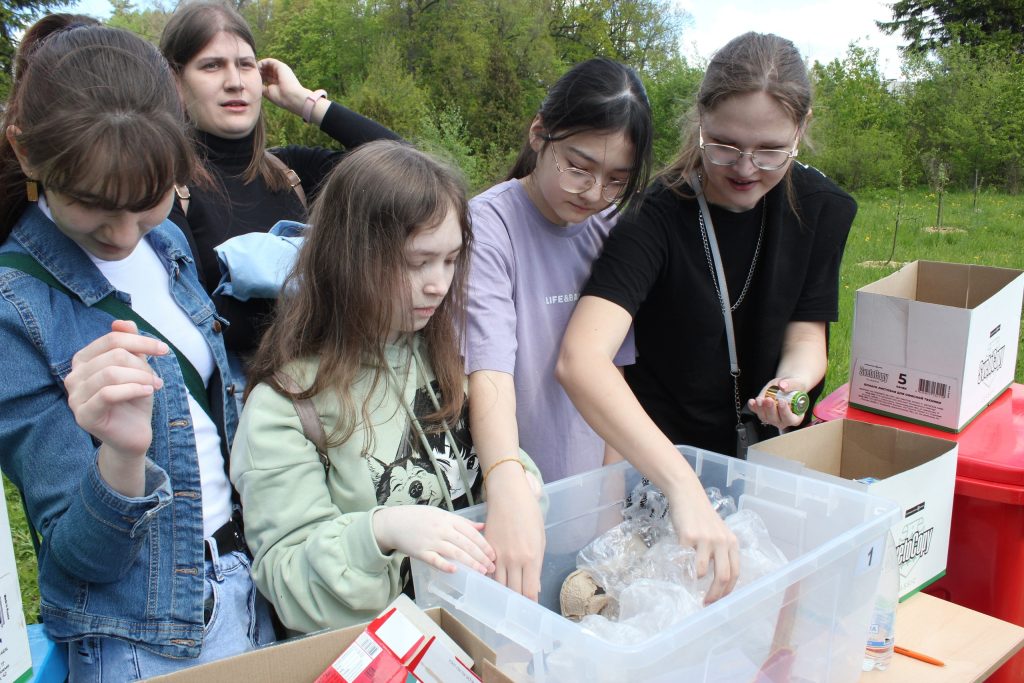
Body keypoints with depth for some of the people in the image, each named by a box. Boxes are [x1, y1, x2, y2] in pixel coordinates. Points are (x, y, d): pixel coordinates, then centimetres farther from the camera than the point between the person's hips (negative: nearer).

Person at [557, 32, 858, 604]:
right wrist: (685, 487, -52)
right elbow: (580, 360, -41)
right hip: (659, 457, -4)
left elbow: (806, 337, -5)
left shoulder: (824, 209, -9)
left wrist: (792, 381, -29)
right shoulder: (656, 216, -27)